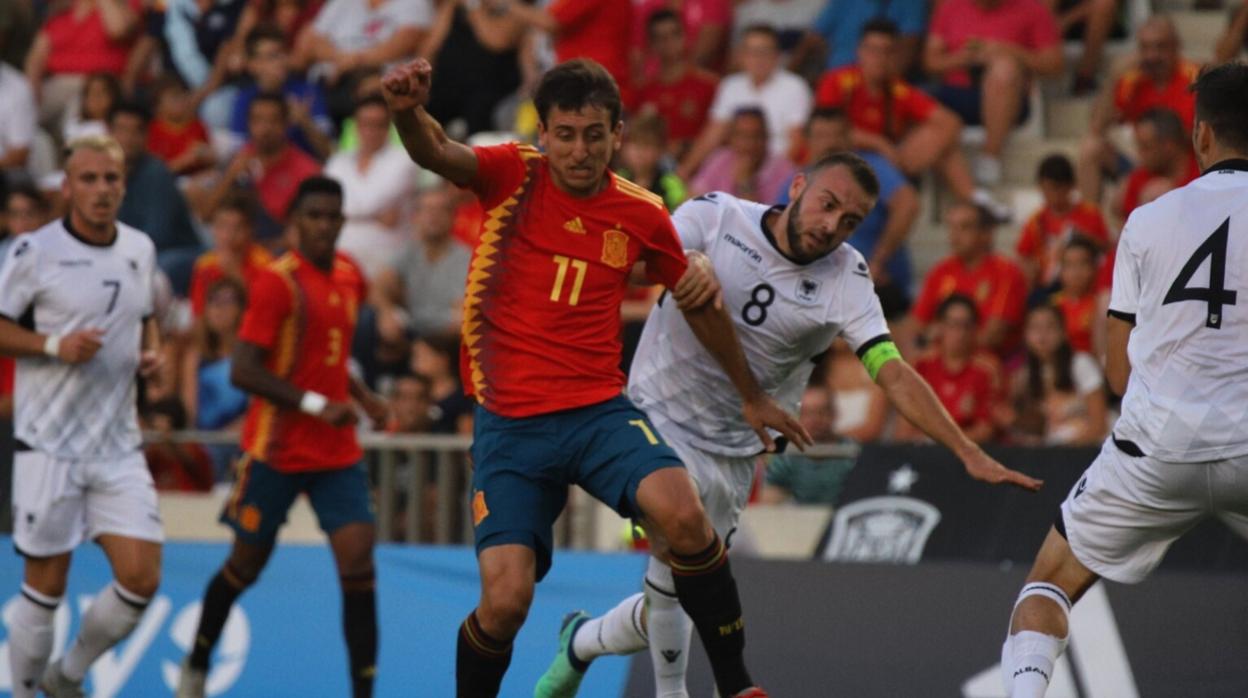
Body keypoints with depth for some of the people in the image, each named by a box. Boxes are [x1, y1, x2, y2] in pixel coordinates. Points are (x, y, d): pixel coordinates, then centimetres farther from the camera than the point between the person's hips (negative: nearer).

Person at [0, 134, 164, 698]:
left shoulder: (141, 250, 8)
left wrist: (152, 351, 4)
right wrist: (54, 344, -19)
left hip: (118, 445, 5)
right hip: (48, 443, -5)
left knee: (141, 578, -4)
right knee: (46, 586, 0)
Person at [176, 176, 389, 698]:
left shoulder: (348, 280, 9)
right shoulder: (277, 282, -14)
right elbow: (244, 371, -19)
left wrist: (360, 396, 7)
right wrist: (315, 405, -24)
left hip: (337, 452, 5)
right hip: (277, 449, -5)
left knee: (358, 561, -11)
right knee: (247, 563, 10)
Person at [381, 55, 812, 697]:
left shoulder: (642, 216, 3)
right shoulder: (514, 176, -4)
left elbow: (697, 304, 20)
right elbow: (437, 155, -25)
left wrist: (751, 396, 28)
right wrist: (408, 112, -49)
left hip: (600, 411, 1)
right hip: (509, 424, -1)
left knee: (682, 513, -27)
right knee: (505, 600, -15)